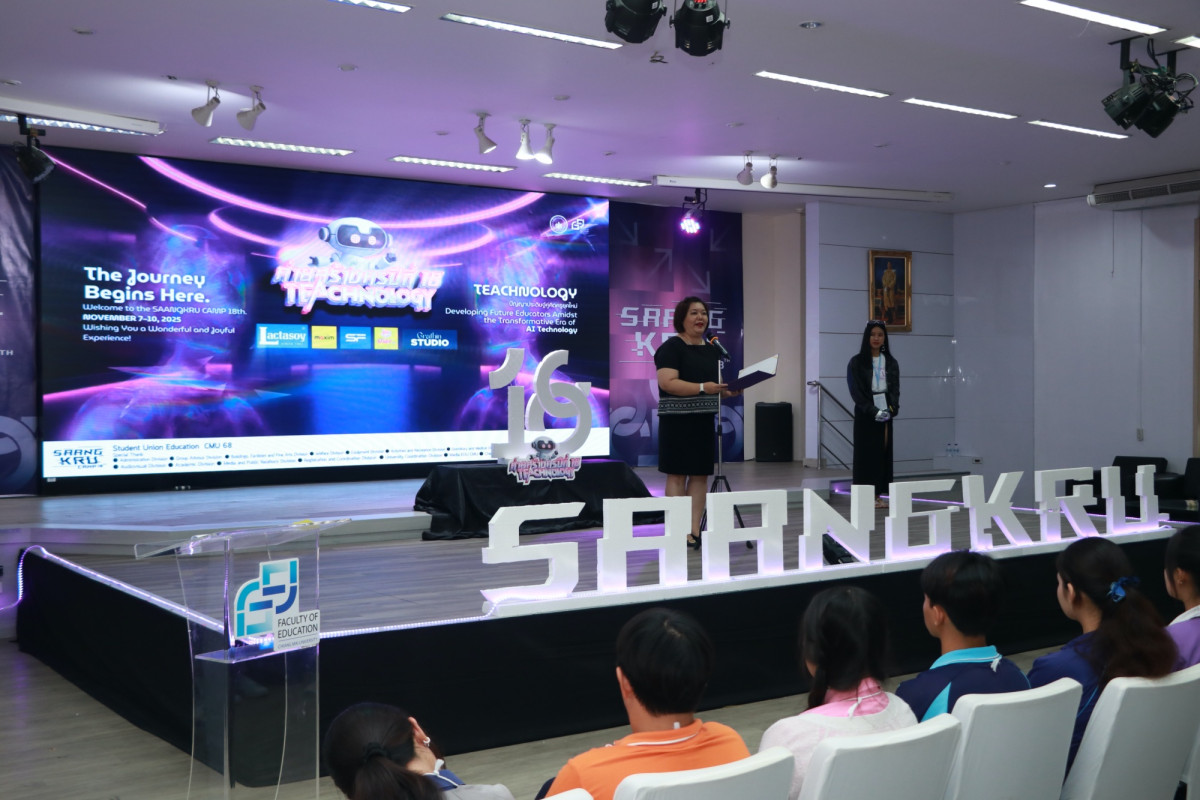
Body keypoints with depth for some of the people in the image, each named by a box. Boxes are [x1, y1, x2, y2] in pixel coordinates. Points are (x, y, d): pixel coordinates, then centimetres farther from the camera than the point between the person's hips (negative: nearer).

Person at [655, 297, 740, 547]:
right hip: (677, 421, -7)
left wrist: (729, 390, -1)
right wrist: (702, 387, -25)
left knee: (700, 475, 6)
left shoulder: (712, 350, 14)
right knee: (677, 474, -3)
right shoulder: (671, 347, -8)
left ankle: (695, 531, 10)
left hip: (704, 421, 7)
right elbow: (667, 382, -19)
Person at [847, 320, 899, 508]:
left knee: (884, 451, 2)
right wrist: (873, 411, -15)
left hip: (886, 414, 3)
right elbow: (856, 391, -6)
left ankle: (878, 495, 7)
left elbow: (895, 389, 8)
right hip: (865, 415, -3)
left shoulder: (891, 363, 10)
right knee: (866, 452, -3)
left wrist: (891, 409, -10)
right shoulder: (857, 362, -1)